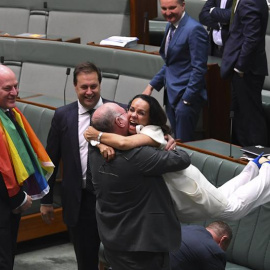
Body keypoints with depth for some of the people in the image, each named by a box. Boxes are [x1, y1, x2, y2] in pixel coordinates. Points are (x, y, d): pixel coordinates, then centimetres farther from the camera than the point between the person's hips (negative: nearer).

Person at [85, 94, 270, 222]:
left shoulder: (153, 132, -33)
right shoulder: (128, 130, -9)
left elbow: (124, 143, -52)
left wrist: (97, 135, -39)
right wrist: (103, 144, -42)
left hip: (183, 184, -8)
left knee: (232, 208, 10)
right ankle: (254, 168, 47)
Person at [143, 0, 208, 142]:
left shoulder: (194, 29, -14)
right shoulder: (170, 27, 13)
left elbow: (199, 68, -16)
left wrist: (187, 99, -18)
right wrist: (151, 86, 16)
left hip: (187, 95, -9)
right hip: (171, 94, 9)